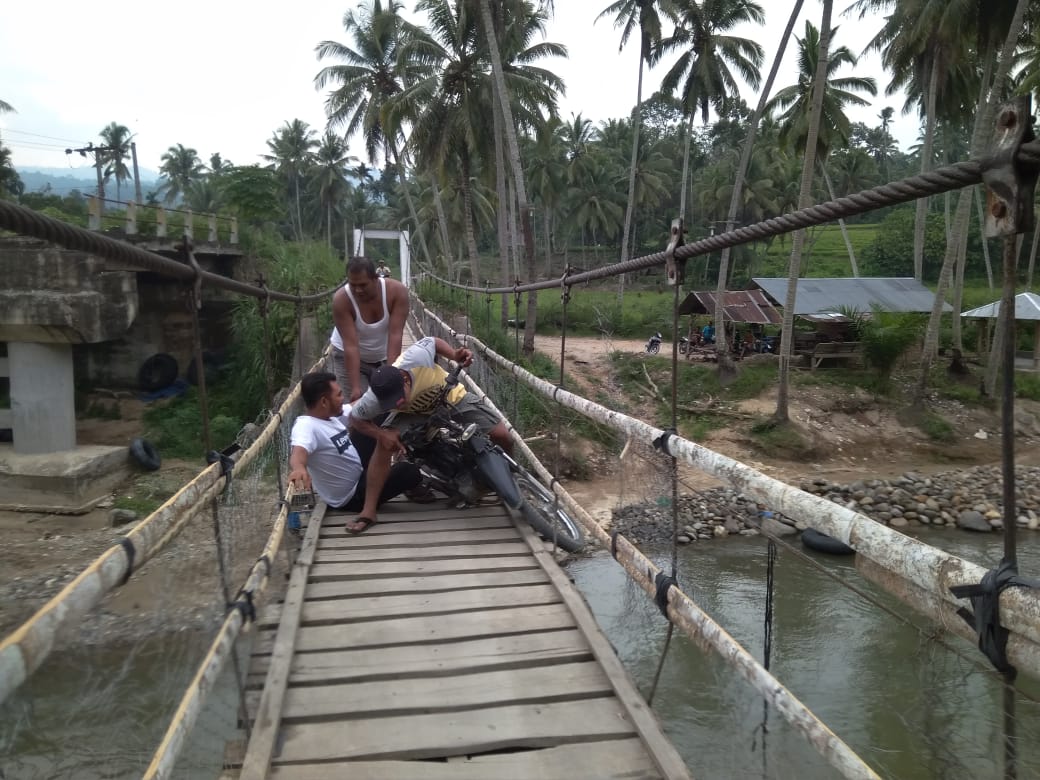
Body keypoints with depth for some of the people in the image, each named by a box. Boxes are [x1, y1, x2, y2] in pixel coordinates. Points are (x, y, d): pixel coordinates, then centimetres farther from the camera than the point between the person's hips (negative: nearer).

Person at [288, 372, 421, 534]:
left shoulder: (331, 414, -5)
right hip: (351, 497, -9)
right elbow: (298, 452, -53)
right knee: (411, 472, -17)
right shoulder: (306, 426, -33)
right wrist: (299, 468, -76)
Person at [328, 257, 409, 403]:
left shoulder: (397, 291, -26)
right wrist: (355, 387, -37)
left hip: (385, 354, 2)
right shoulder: (341, 300, -29)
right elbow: (351, 346, -32)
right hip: (349, 356, -2)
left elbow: (395, 335, -30)